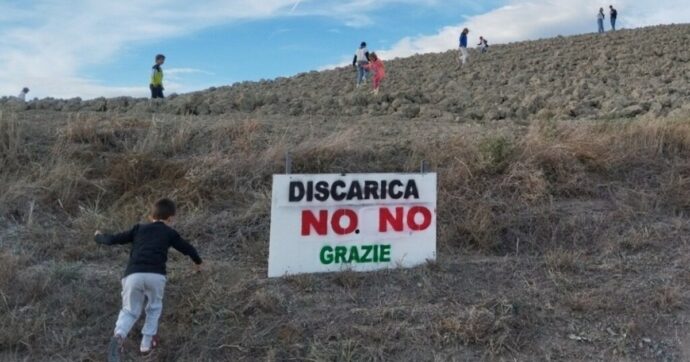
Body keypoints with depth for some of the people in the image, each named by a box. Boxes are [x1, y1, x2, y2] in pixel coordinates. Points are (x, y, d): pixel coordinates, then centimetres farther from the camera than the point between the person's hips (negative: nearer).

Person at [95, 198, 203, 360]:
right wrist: (197, 261, 50)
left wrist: (99, 237, 46)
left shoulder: (138, 229, 24)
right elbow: (187, 248, 30)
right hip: (156, 276, -1)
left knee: (129, 311, 15)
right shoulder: (170, 233, 20)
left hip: (133, 275, 1)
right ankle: (147, 342, 23)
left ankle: (119, 336, -12)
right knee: (154, 307, 25)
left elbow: (113, 240, 24)